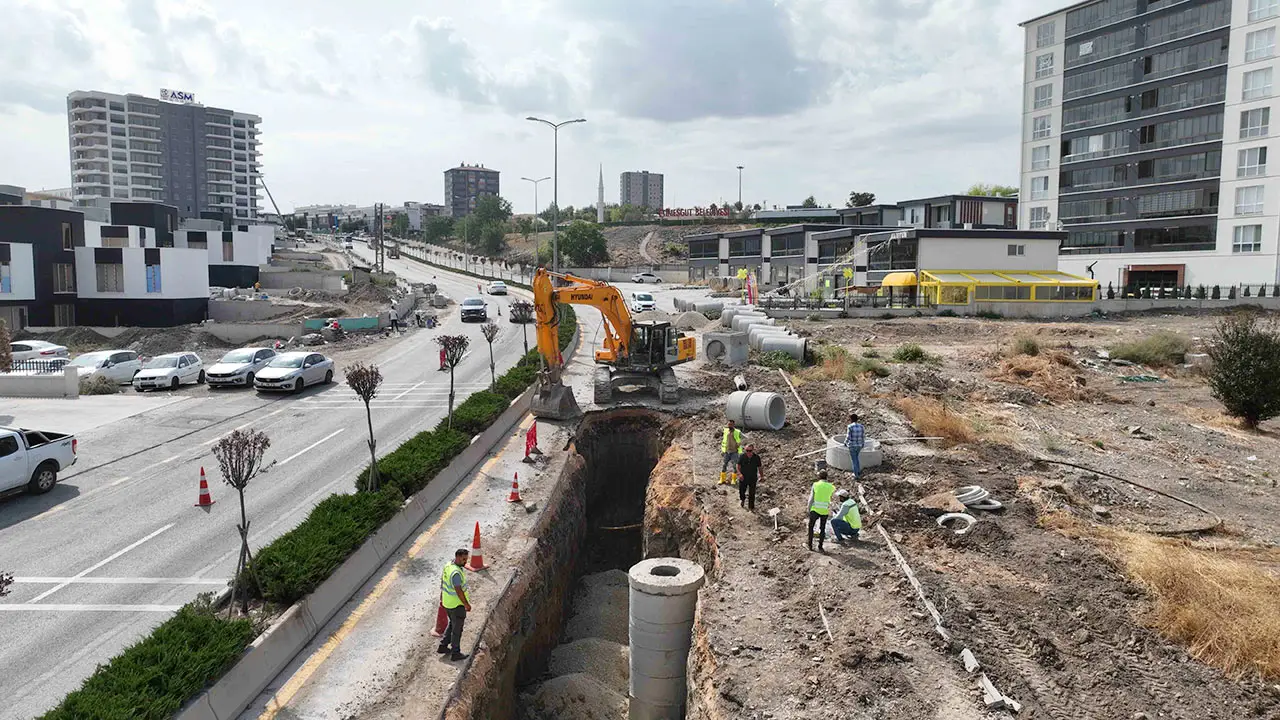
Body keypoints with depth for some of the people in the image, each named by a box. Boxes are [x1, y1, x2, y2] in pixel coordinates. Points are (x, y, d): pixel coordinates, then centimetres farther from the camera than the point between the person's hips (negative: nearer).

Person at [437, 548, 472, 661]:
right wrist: (467, 604, -17)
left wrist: (441, 598, 21)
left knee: (452, 624, 26)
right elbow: (459, 591, -27)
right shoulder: (456, 573, -30)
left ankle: (443, 646, 32)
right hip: (457, 604, -9)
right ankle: (455, 653, 18)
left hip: (447, 602, 9)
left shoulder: (447, 565, -1)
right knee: (457, 628, 7)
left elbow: (442, 583, 11)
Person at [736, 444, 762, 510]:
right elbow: (738, 466, -6)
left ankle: (751, 506, 19)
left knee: (752, 493, 2)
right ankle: (742, 500, 48)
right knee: (741, 490, 15)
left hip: (752, 478, -1)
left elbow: (759, 467, 1)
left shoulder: (756, 457, -11)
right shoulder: (742, 456, -12)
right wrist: (739, 473, -22)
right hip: (743, 478, 1)